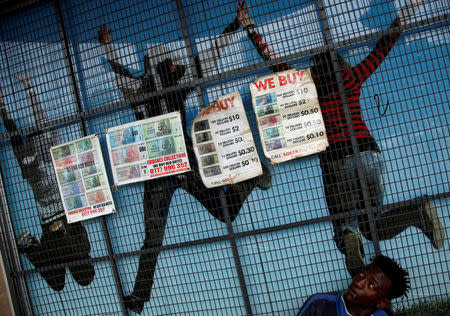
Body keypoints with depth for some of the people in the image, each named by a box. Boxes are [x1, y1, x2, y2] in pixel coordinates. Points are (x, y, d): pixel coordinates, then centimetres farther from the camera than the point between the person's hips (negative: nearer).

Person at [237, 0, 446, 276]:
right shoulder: (353, 78, 12)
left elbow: (273, 61, 13)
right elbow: (384, 46, 21)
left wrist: (250, 27, 21)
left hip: (337, 160, -3)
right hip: (370, 153, 3)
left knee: (344, 223, 6)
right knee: (371, 226, 14)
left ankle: (349, 236, -33)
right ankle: (417, 210, -16)